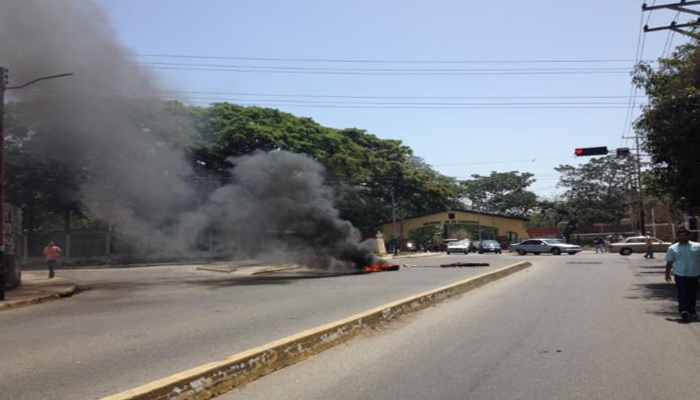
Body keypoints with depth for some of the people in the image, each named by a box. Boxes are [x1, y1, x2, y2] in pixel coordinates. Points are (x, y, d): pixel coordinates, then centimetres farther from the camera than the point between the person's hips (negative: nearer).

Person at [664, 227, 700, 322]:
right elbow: (669, 262, 4)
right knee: (682, 294, -9)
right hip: (680, 275, -2)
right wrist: (667, 273, 2)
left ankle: (691, 311, 27)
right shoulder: (672, 248, 2)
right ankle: (684, 312, -16)